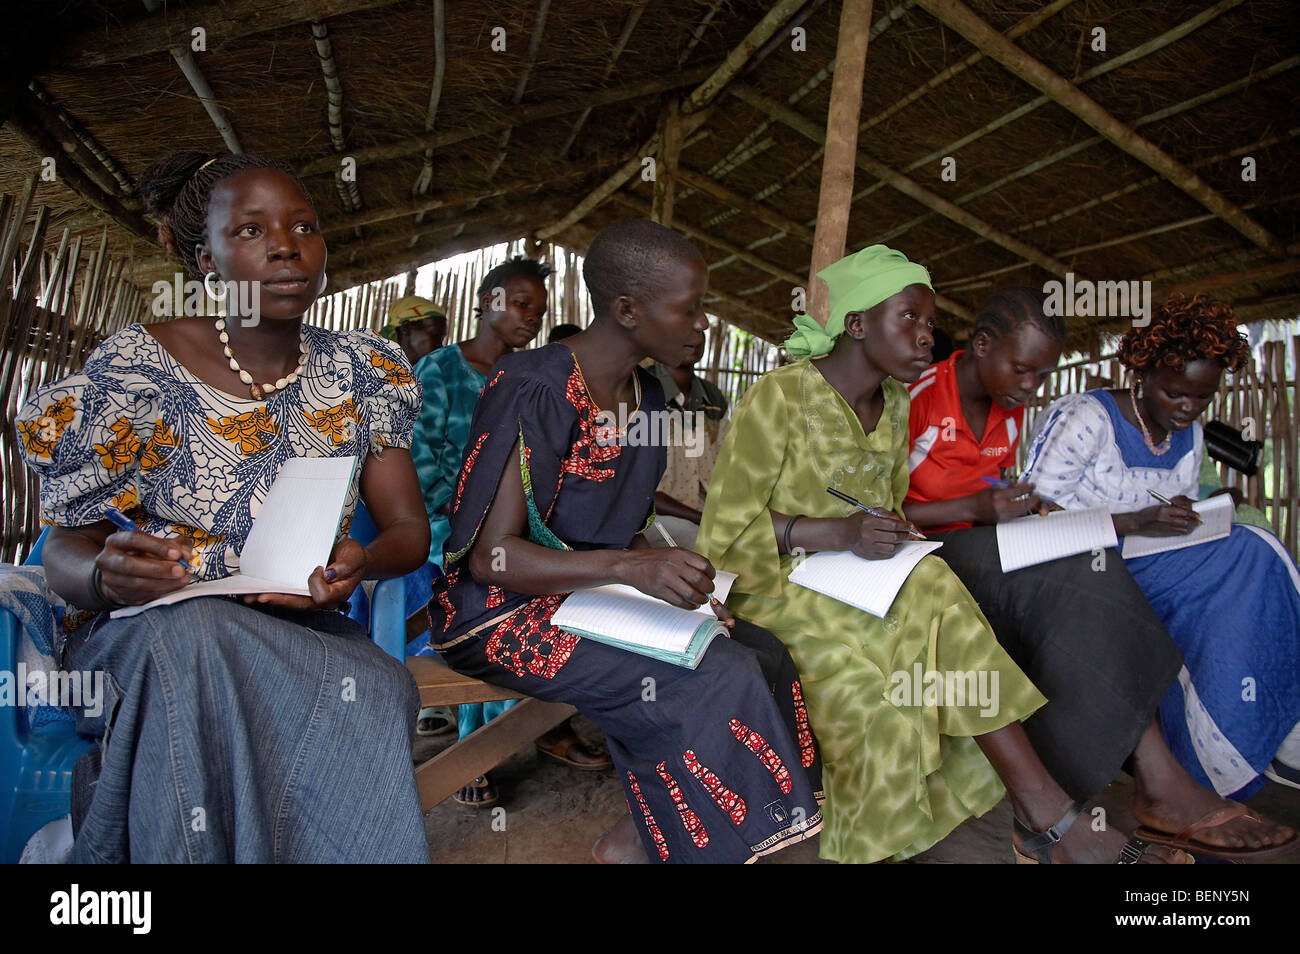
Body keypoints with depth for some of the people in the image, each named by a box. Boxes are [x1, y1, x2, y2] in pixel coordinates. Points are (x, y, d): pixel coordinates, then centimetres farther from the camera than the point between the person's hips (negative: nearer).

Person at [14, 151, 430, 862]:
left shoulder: (362, 369, 4)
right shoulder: (135, 369, -4)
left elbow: (408, 527, 3)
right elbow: (65, 552, 1)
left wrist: (361, 562, -21)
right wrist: (108, 575, -24)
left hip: (305, 635, 2)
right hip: (149, 637, -1)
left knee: (375, 689, -32)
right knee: (190, 633, -37)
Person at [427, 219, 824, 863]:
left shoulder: (646, 395, 7)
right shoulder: (536, 389, -19)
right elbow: (491, 555, -21)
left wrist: (672, 576, -6)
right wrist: (630, 566, -33)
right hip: (504, 610, -8)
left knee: (765, 655, -8)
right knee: (719, 682, -23)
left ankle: (636, 836, 0)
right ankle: (641, 840, 1)